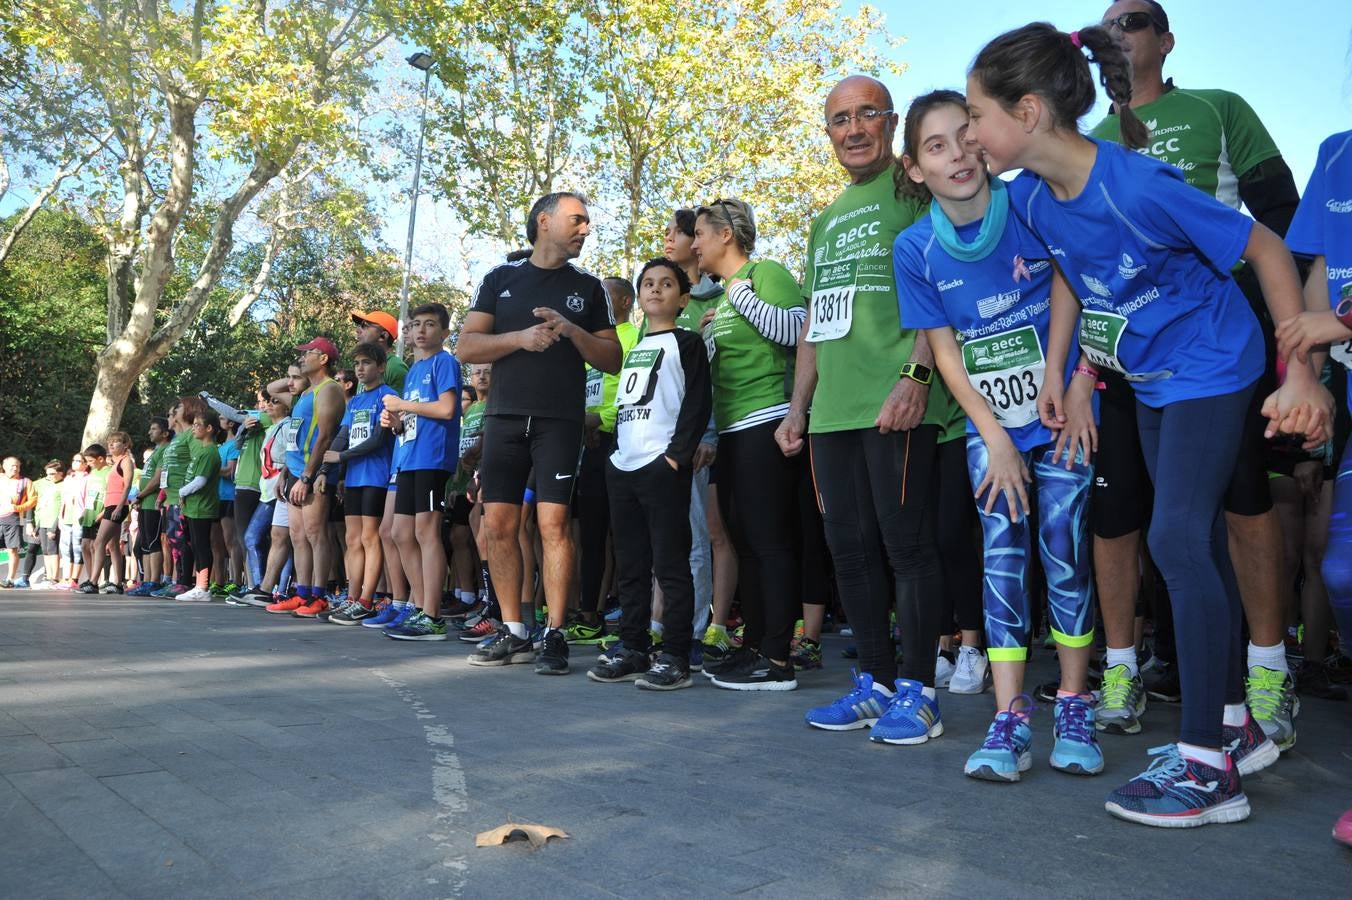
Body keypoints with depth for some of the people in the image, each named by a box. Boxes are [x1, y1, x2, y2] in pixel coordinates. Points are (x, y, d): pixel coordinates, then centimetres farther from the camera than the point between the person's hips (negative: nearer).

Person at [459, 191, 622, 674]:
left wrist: (573, 332, -10)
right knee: (499, 525, 1)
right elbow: (466, 347, 3)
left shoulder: (588, 287, 11)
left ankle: (555, 635, -2)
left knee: (554, 524, -9)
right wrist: (521, 337, -12)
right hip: (505, 417, 2)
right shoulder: (501, 278, 11)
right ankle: (513, 632, 12)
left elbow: (613, 360, 7)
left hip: (560, 421, -1)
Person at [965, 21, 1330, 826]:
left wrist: (1300, 374, -19)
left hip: (1211, 368, -8)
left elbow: (1268, 251, -19)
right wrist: (1055, 370, 10)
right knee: (1198, 542, 12)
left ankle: (1208, 765, -6)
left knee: (1177, 537, -16)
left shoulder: (1138, 187, -29)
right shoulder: (1031, 197, -8)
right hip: (1150, 378, 8)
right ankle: (1235, 725, 26)